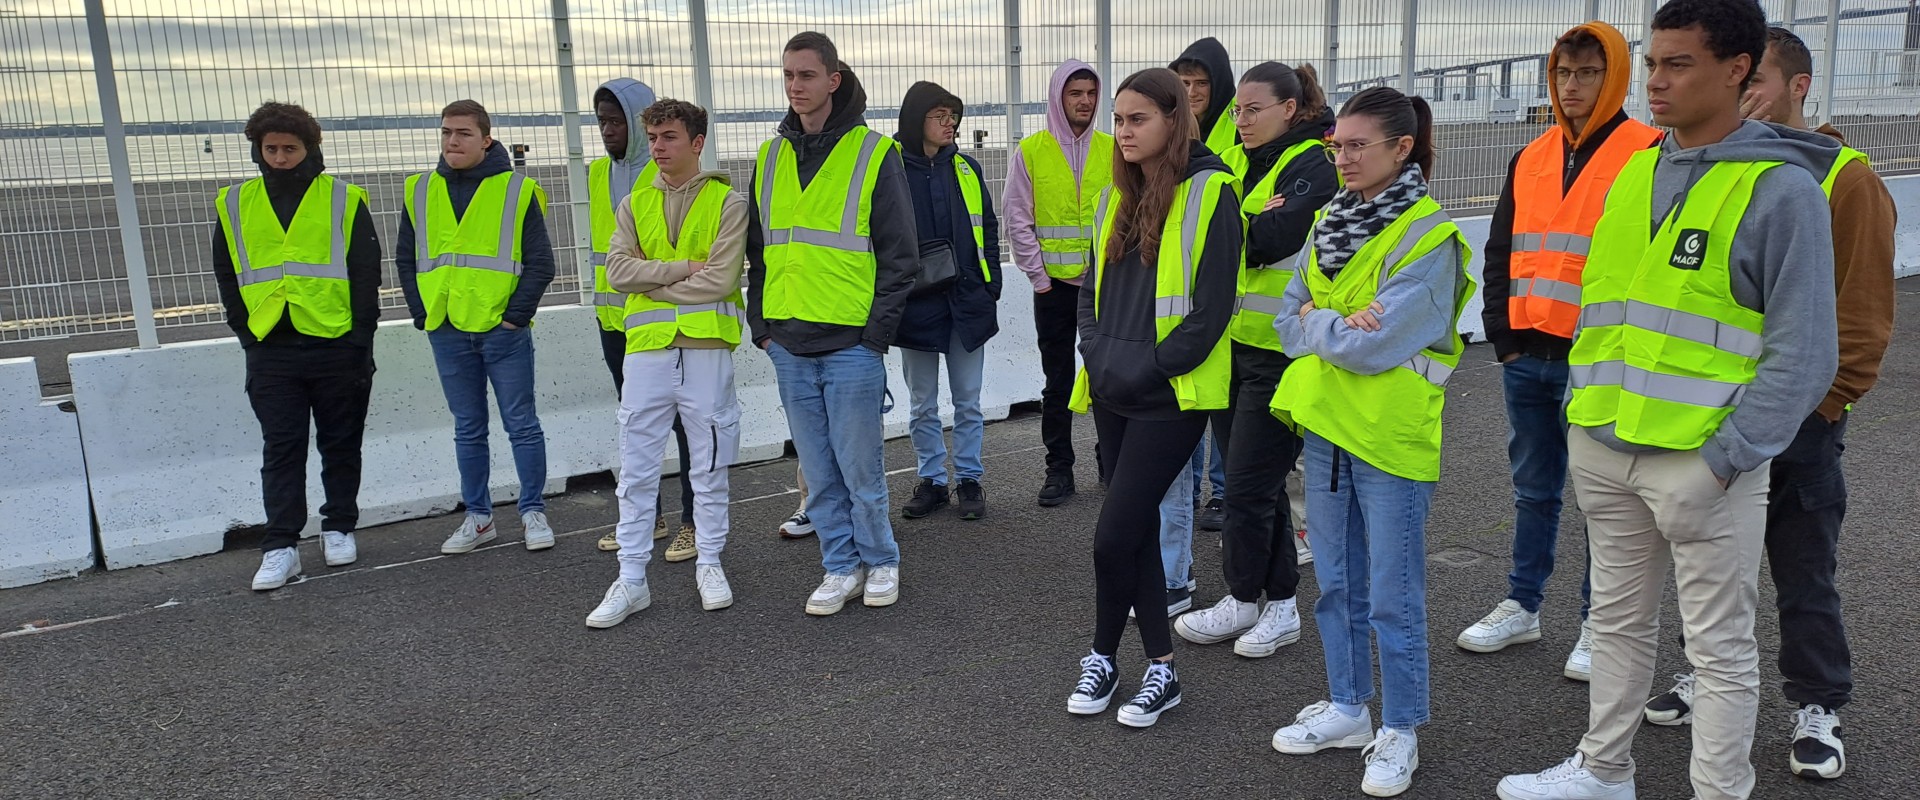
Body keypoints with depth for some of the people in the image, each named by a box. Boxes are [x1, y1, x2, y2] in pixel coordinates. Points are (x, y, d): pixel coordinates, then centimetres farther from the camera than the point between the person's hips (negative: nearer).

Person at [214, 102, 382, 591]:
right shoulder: (234, 205, 9)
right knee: (281, 450, 1)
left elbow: (366, 274, -1)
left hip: (336, 348, -2)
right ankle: (280, 547, 3)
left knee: (341, 445, 9)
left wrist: (360, 339, -7)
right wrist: (246, 331, 4)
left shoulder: (344, 200, 1)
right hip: (270, 353, 2)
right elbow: (226, 274, 14)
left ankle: (339, 529, 23)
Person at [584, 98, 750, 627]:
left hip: (706, 347, -3)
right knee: (636, 468, 4)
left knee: (710, 465, 8)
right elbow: (618, 270, -1)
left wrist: (653, 282, -5)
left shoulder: (728, 202, 1)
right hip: (647, 347, 3)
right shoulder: (633, 204, 13)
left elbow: (720, 279, -10)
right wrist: (684, 268, -10)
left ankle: (709, 564, 23)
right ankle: (631, 579, 12)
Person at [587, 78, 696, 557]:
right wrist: (603, 309, 17)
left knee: (684, 421, 1)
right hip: (617, 321, 7)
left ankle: (693, 522, 10)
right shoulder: (599, 173, 12)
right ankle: (646, 516, 28)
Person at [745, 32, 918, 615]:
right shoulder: (770, 158, 11)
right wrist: (762, 326, 9)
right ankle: (841, 567, 24)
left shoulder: (873, 153, -4)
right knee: (818, 472, 11)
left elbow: (900, 255, -5)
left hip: (850, 345, -5)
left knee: (860, 468, 3)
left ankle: (880, 562, 22)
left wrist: (877, 332, -10)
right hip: (789, 346, 5)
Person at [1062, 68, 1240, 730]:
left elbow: (1211, 308, -13)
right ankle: (1160, 665, 24)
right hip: (1113, 394, 7)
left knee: (1114, 536, -8)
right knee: (1136, 529, 12)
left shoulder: (1210, 191, -8)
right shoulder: (1117, 197, 14)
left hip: (1171, 396, -7)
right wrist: (1098, 357, 0)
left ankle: (1103, 656, 13)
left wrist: (1146, 370, -14)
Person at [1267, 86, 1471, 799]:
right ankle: (1347, 708, 32)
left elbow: (1374, 346, -21)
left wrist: (1317, 322, -5)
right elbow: (1289, 322, 6)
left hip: (1391, 438, -7)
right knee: (1337, 584, 17)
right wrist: (1339, 328, -13)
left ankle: (1399, 731, 21)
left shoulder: (1429, 239, -14)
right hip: (1324, 424, 7)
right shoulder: (1330, 222, 9)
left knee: (1392, 596, 4)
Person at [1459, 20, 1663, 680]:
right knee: (1533, 490, 16)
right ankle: (1522, 607, 28)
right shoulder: (1531, 158, 12)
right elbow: (1501, 251, 15)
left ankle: (1598, 626, 18)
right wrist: (1502, 332, 5)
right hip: (1527, 357, 5)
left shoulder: (1647, 155, -5)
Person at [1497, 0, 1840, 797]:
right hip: (1605, 449, 6)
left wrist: (1723, 463, -16)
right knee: (1617, 620, 18)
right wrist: (1583, 414, 10)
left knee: (1721, 647, 7)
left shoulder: (1781, 187, -10)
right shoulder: (1634, 172, 9)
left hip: (1706, 462, -6)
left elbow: (1803, 352, -12)